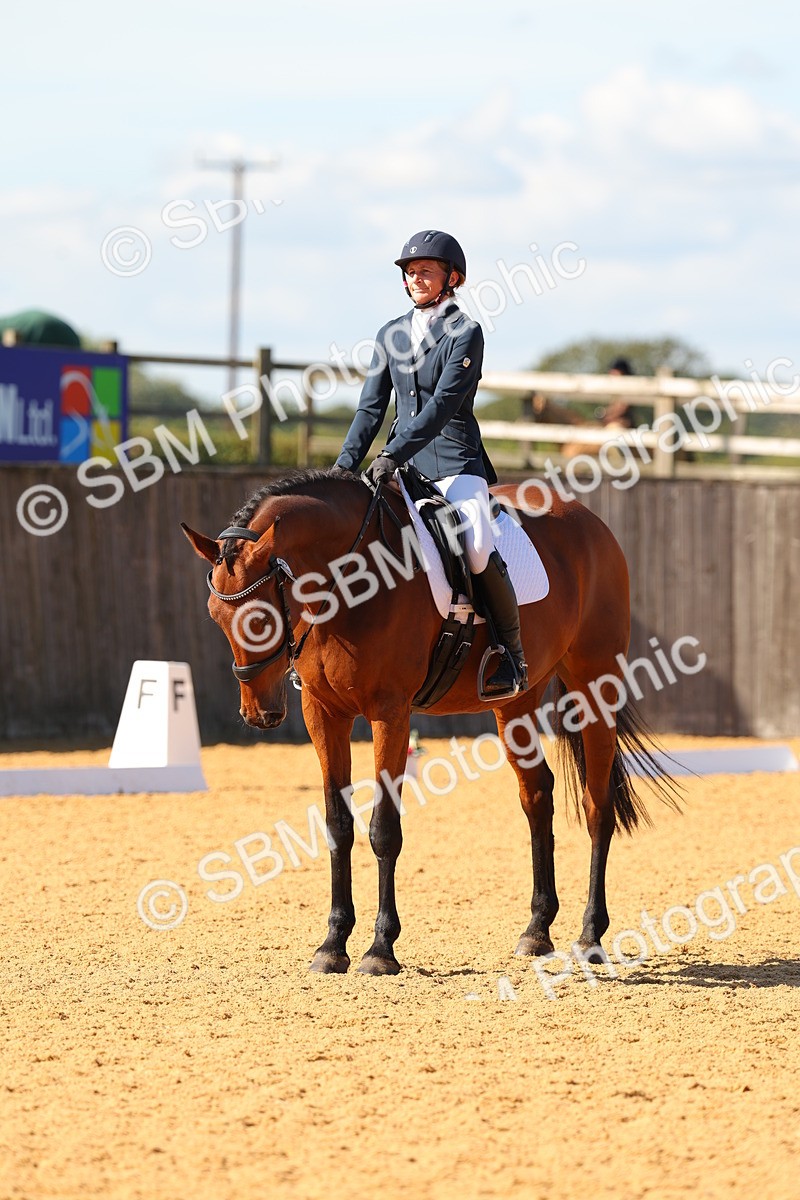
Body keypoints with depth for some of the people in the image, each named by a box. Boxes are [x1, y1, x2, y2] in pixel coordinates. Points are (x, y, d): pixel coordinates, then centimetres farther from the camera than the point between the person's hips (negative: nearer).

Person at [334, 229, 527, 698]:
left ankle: (512, 655, -13)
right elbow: (372, 407, 11)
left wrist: (393, 456, -26)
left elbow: (442, 404, -16)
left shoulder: (465, 333, -6)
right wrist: (345, 466, -2)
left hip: (455, 465, -6)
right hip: (402, 465, 6)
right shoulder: (392, 334, 13)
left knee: (478, 546, -29)